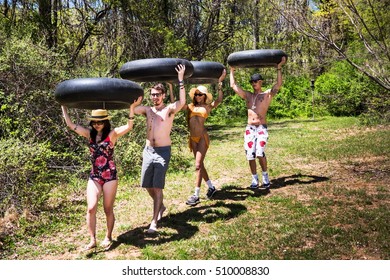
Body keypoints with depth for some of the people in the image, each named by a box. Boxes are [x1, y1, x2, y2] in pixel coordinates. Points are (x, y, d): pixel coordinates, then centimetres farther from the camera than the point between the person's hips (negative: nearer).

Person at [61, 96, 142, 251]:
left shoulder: (112, 134, -6)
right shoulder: (89, 134, 5)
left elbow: (129, 126, -21)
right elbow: (70, 124, 5)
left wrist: (132, 107, -30)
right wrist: (64, 106, 6)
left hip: (110, 175, -3)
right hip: (94, 176, 3)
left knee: (108, 209, 6)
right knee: (91, 208, -7)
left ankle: (108, 237, 25)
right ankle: (92, 240, 5)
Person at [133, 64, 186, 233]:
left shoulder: (169, 109, -4)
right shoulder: (147, 110, 9)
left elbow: (182, 102, -24)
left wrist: (180, 80, -29)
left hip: (163, 151, -5)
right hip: (148, 151, 5)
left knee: (157, 186, -6)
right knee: (147, 185, 12)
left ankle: (154, 221, 1)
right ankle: (161, 206, 38)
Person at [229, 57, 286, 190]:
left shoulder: (267, 94, 4)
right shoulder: (247, 95, 14)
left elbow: (278, 84, -10)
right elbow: (233, 86, 17)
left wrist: (279, 68, -12)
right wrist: (232, 71, 22)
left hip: (262, 128, -4)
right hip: (249, 128, 4)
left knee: (260, 153, -19)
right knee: (250, 155, 1)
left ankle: (265, 177, 1)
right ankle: (254, 179, 15)